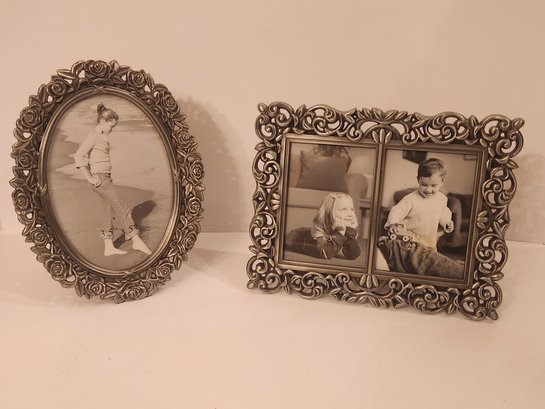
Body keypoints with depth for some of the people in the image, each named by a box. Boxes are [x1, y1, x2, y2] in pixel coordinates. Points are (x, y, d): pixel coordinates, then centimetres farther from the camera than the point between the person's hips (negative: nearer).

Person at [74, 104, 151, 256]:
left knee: (109, 212, 10)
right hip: (100, 179, -9)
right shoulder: (93, 136, -13)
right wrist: (90, 178, -19)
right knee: (121, 209, -6)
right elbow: (79, 156, -20)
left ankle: (109, 247, 15)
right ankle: (137, 241, 0)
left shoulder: (102, 136, 15)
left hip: (105, 178, 9)